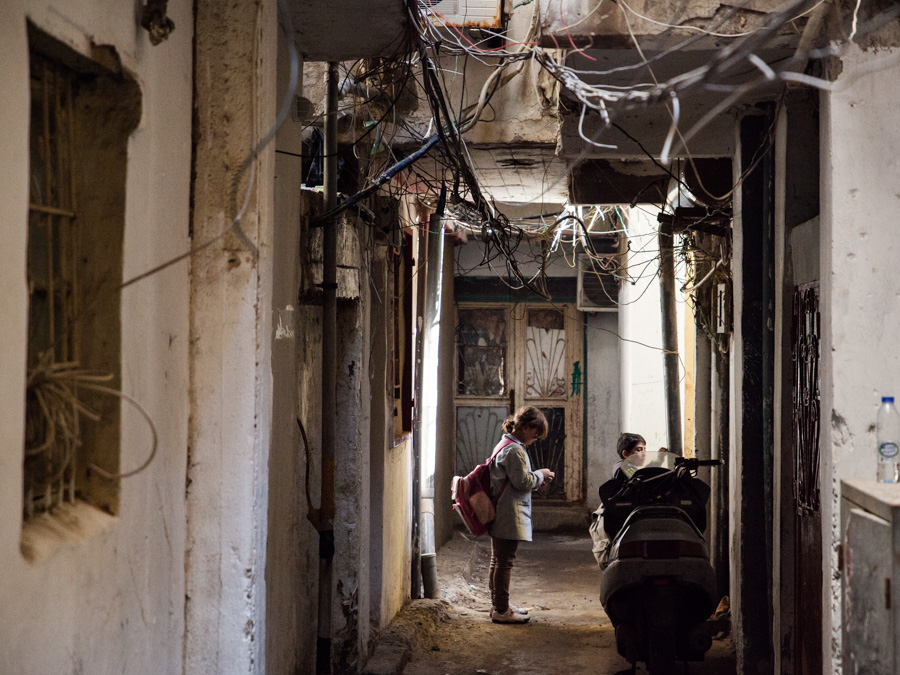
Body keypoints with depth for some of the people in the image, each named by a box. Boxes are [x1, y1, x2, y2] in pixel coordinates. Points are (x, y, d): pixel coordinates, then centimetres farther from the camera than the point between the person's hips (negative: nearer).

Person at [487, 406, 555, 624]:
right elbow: (522, 481, -19)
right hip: (509, 516, -11)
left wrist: (538, 479, 13)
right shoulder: (514, 450, -17)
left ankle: (498, 605, 26)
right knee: (505, 561, -6)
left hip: (499, 515, 11)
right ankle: (501, 610, -1)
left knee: (498, 561, 16)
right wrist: (541, 475, -3)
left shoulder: (504, 446, 16)